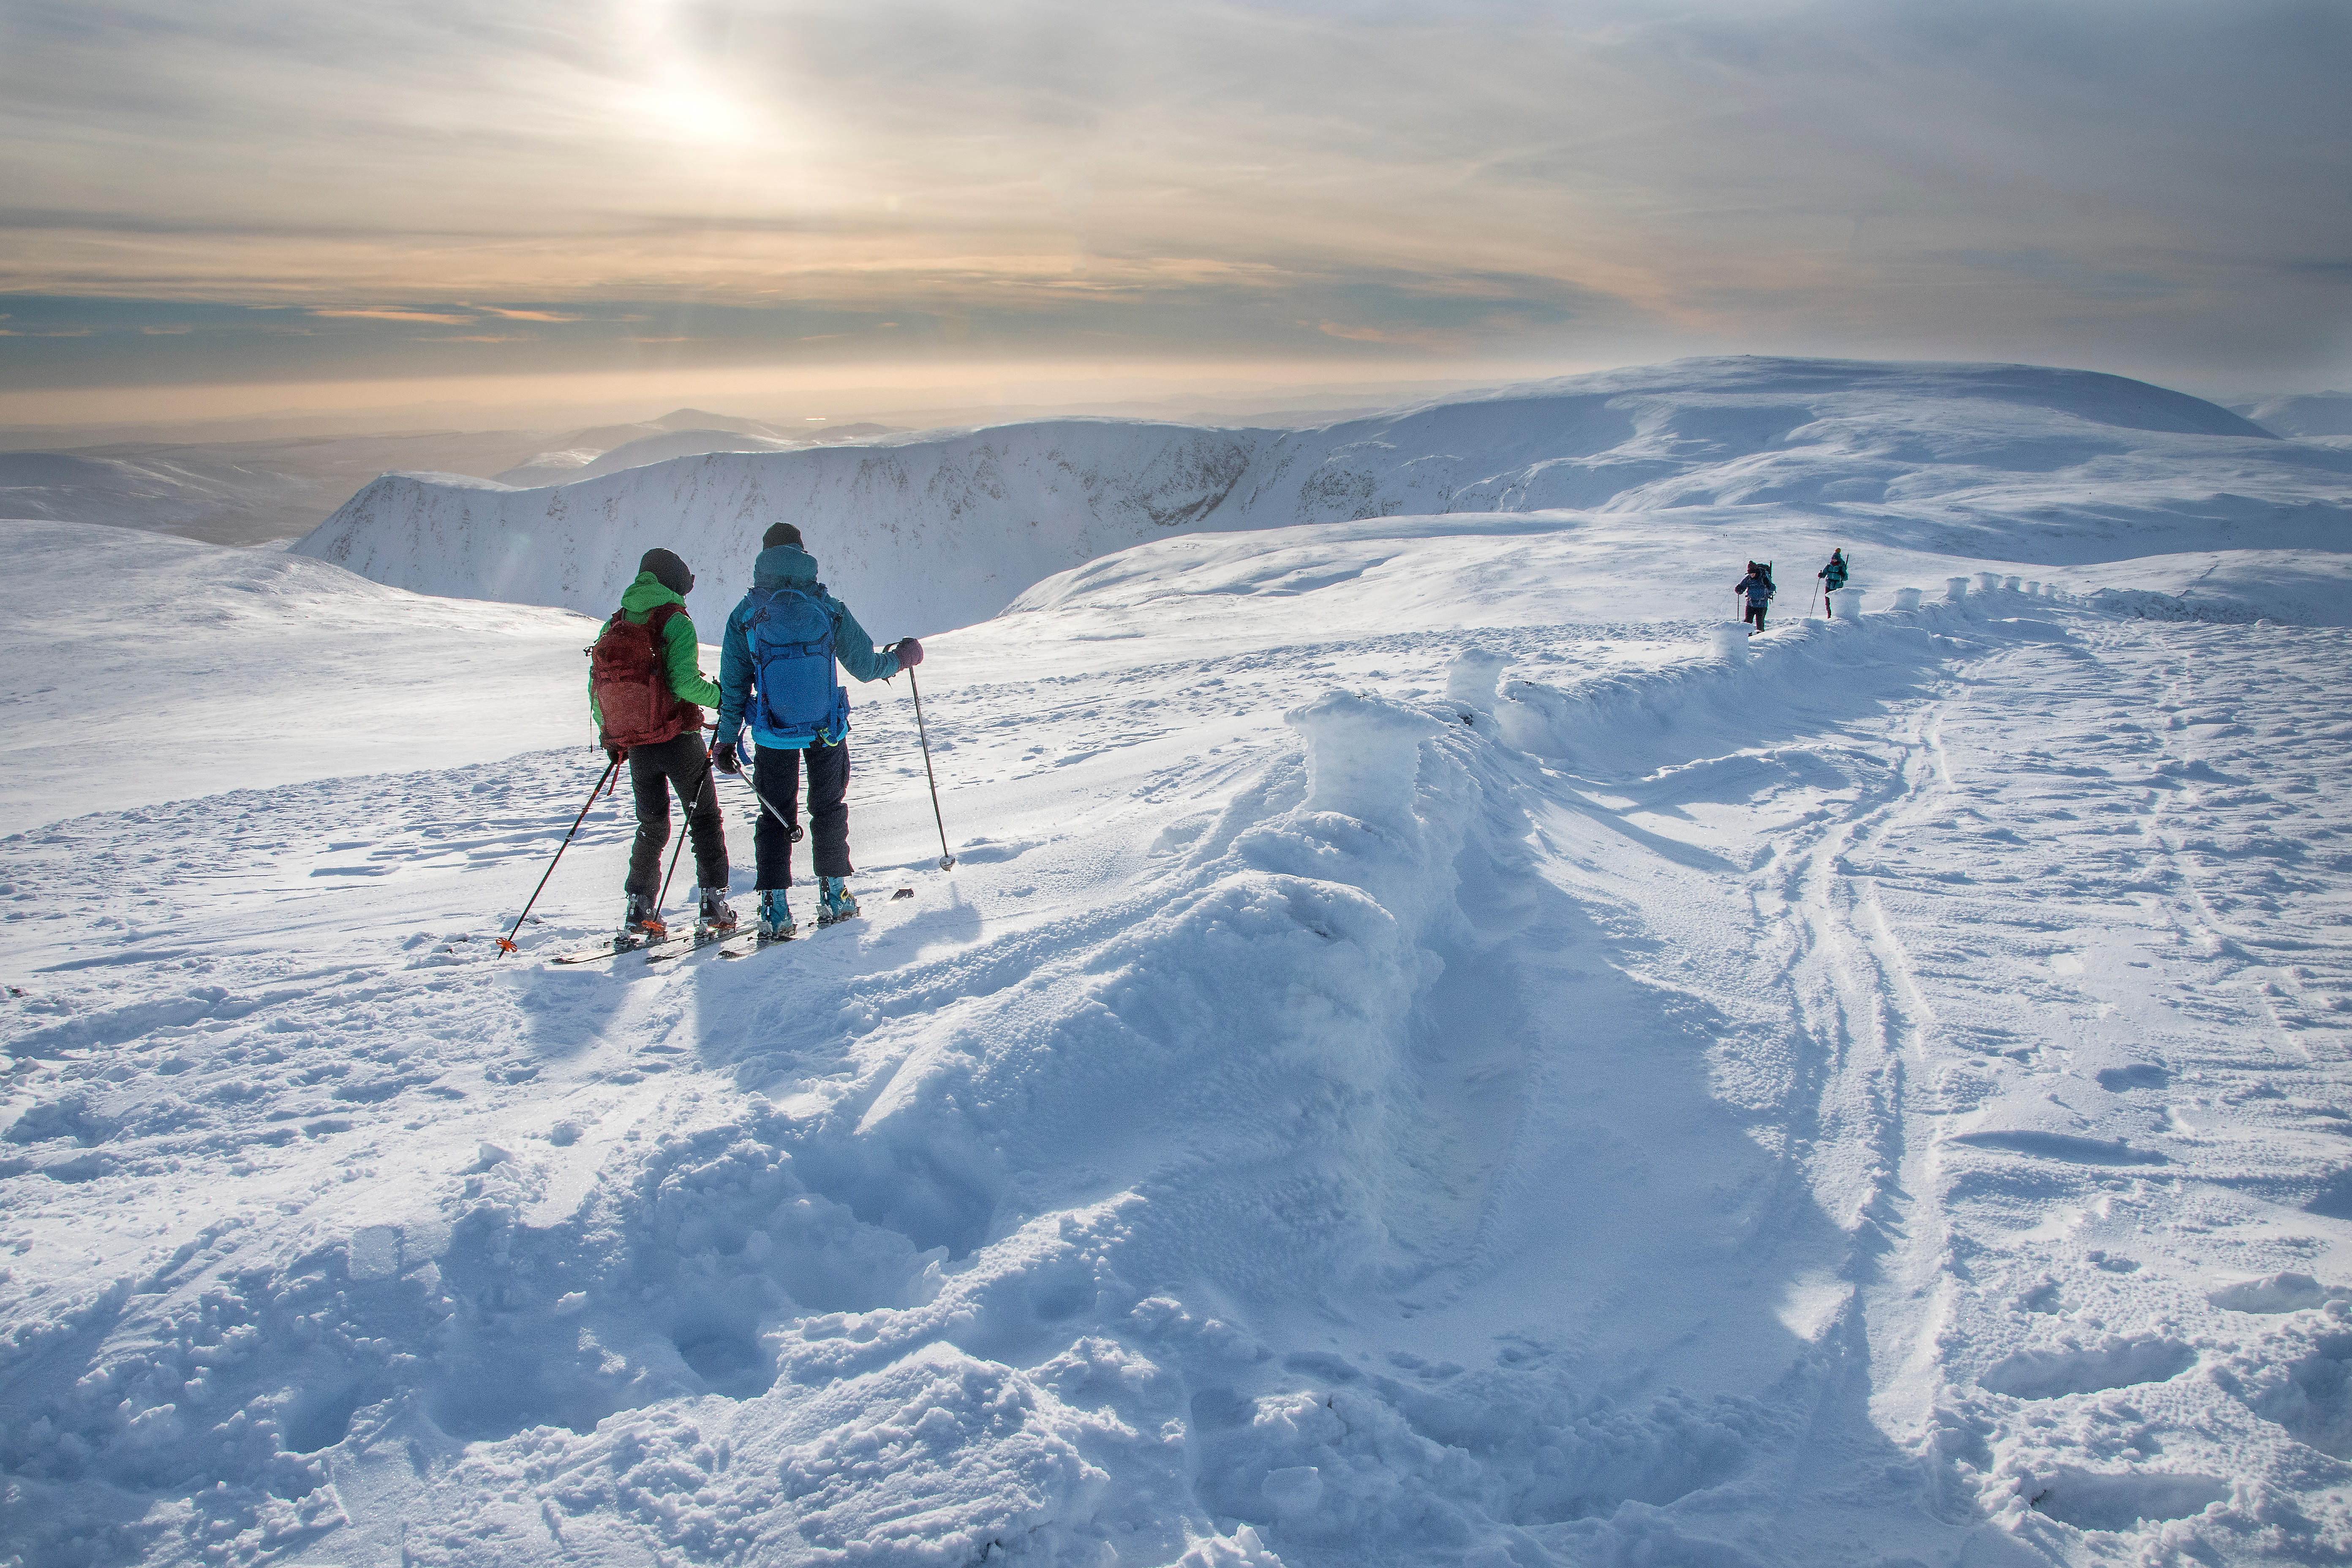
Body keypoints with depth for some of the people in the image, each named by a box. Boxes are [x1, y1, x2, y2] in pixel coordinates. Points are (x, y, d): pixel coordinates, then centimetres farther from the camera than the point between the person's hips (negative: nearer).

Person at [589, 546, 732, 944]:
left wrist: (612, 739, 19)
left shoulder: (613, 628, 10)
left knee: (652, 826, 15)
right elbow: (685, 682, -20)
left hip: (635, 747, 5)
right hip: (680, 741, -5)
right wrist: (722, 697, -4)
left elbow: (596, 693, 9)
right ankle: (714, 904, 5)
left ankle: (639, 913, 9)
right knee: (705, 818, 9)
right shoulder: (675, 621, -8)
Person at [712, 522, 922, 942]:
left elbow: (733, 687, -1)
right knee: (830, 809, 16)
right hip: (827, 730, 0)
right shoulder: (828, 609, -6)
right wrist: (901, 658, 19)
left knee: (776, 817, 10)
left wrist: (726, 741, 8)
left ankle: (775, 911, 5)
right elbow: (866, 666, 0)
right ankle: (834, 897, 19)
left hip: (773, 735, 0)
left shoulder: (744, 616, -5)